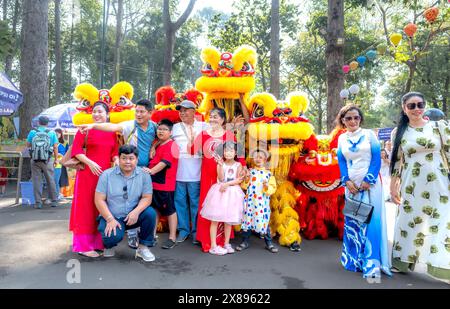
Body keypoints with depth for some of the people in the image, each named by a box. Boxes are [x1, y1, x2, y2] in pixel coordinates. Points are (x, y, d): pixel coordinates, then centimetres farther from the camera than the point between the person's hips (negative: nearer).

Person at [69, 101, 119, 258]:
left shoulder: (112, 132, 11)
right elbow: (76, 150, -6)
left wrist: (117, 160, -8)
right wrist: (90, 162, -17)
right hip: (88, 173, -4)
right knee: (86, 208, 1)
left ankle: (99, 242, 23)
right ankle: (84, 245, 10)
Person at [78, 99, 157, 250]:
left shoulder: (154, 126, 0)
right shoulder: (130, 125, -13)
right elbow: (113, 127, -30)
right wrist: (93, 125, -46)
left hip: (146, 170, 4)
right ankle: (132, 234, 16)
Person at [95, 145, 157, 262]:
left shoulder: (144, 175, -3)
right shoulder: (107, 175, -5)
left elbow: (147, 198, -6)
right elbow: (99, 200, -6)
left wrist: (136, 212, -25)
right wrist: (110, 219, -17)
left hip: (133, 216, 2)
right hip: (112, 217, -1)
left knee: (150, 213, -27)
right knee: (113, 236, -30)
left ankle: (143, 247, -5)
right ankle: (109, 245, 12)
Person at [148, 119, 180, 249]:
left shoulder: (172, 145, -11)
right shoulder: (157, 145, 14)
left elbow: (164, 162, -22)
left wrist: (151, 171, -30)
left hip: (165, 185, -8)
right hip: (154, 183, 8)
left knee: (170, 210, 3)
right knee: (154, 209, 15)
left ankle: (172, 238, 13)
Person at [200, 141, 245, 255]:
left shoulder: (238, 165, 3)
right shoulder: (220, 164, 0)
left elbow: (239, 180, -6)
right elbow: (221, 178, -13)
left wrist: (227, 184, -16)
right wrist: (220, 165, -20)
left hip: (232, 194, 1)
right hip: (219, 192, -1)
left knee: (229, 220, 9)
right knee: (215, 220, -2)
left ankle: (226, 244, 22)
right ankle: (213, 246, 5)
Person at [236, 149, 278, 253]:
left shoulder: (268, 173, 2)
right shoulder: (250, 171, 5)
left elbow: (273, 188, -1)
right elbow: (244, 186, 6)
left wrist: (267, 187, -20)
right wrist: (246, 180, -12)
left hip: (262, 202, -1)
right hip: (250, 201, 1)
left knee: (264, 221, 4)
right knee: (248, 220, 7)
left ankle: (269, 243, 18)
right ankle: (245, 241, 20)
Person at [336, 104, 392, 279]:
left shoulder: (369, 134, 2)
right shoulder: (342, 138, 9)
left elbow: (377, 158, -4)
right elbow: (341, 161, 6)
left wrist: (368, 180, -13)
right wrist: (347, 181, -8)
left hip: (370, 183, -3)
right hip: (352, 184, 3)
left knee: (371, 221, -7)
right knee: (352, 221, 6)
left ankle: (372, 263, -1)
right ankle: (354, 260, 18)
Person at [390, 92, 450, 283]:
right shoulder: (398, 132, 5)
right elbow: (396, 161, 8)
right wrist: (393, 187, 6)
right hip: (410, 187, 1)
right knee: (408, 223, 10)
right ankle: (402, 262, 25)